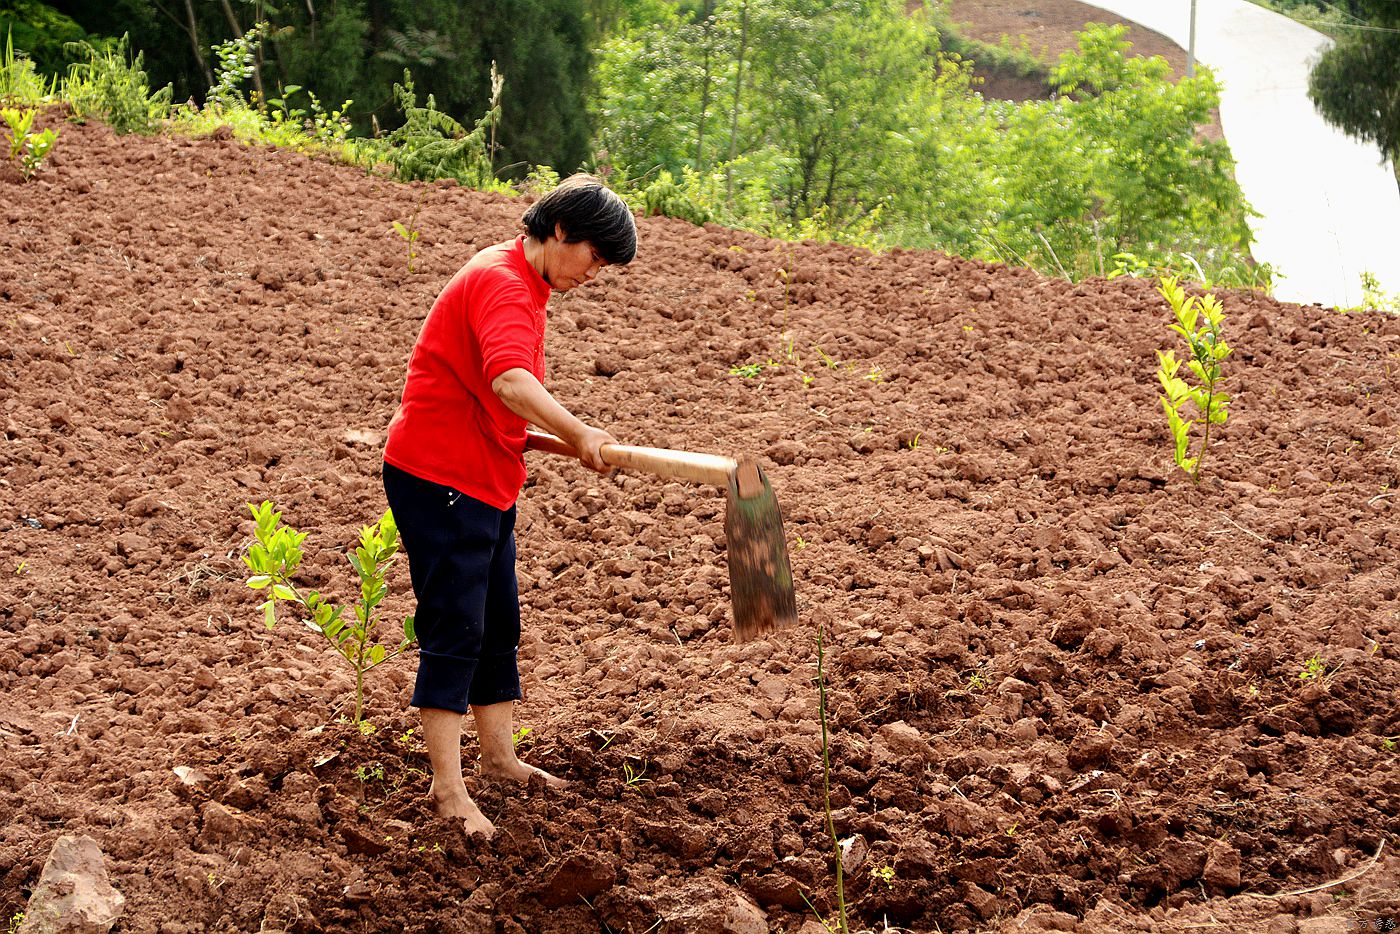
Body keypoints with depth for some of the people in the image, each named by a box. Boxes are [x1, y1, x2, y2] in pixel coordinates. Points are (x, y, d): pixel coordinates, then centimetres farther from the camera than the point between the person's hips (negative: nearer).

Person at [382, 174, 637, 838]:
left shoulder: (518, 280, 14)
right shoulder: (503, 283, -20)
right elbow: (511, 382, -38)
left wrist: (534, 435, 9)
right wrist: (577, 435, -39)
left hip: (485, 479, 10)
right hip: (438, 477, -10)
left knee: (497, 626, 16)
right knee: (455, 629, -9)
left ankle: (499, 758, 27)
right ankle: (448, 788, -7)